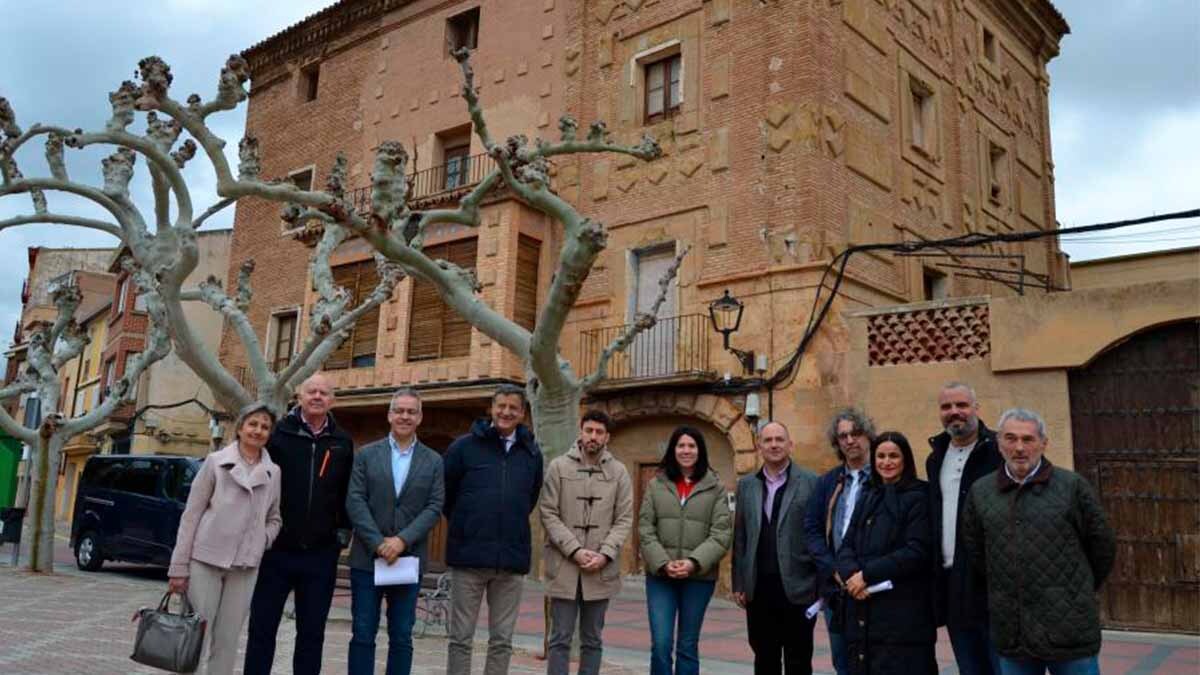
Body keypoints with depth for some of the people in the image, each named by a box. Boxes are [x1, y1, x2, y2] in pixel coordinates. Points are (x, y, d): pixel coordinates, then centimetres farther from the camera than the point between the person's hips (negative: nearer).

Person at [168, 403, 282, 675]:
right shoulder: (216, 461, 1)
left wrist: (262, 540, -3)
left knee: (227, 642, 6)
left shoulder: (273, 472, 9)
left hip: (245, 566, 3)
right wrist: (179, 566, -6)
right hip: (206, 559, -3)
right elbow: (191, 515, -1)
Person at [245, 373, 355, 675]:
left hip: (321, 554, 2)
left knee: (312, 632, 9)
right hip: (276, 549, -2)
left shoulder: (343, 443, 6)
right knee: (262, 628, 7)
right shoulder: (277, 433, -2)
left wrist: (344, 530, 5)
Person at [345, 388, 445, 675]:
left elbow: (434, 507, -3)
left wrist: (402, 540, -15)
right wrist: (378, 542, -14)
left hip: (409, 560, 0)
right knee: (362, 635, 4)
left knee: (402, 637, 6)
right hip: (367, 558, 0)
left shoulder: (434, 461, 5)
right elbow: (354, 501, -4)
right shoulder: (367, 455, 5)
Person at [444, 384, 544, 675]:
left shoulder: (532, 453, 7)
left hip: (512, 560, 2)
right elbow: (445, 494, 7)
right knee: (461, 638, 5)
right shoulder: (464, 446, -1)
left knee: (502, 641, 9)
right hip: (469, 556, -2)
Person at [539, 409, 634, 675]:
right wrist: (575, 550, -13)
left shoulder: (619, 471, 5)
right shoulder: (558, 467, 0)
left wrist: (605, 554, -11)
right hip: (564, 566, -2)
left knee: (592, 640, 10)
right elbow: (548, 514, -4)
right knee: (560, 638, 2)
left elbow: (624, 519, 2)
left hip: (602, 570, 2)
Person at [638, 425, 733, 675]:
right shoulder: (656, 484, 6)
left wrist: (694, 562, -16)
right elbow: (645, 529, 2)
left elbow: (721, 534, -4)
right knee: (661, 644, -5)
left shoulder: (715, 487, 2)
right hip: (660, 576, 1)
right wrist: (663, 563, -12)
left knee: (688, 646, 9)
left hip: (699, 577, 0)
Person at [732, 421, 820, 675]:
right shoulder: (746, 485, 9)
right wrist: (739, 583, 6)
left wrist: (823, 584, -6)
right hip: (759, 588, 3)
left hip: (797, 587, -3)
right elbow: (740, 537, 9)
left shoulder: (811, 482, -3)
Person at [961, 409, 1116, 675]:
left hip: (1069, 628, -2)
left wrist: (1079, 592, 13)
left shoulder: (1072, 486, -4)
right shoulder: (980, 492, 4)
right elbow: (974, 549, 15)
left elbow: (1102, 546, 5)